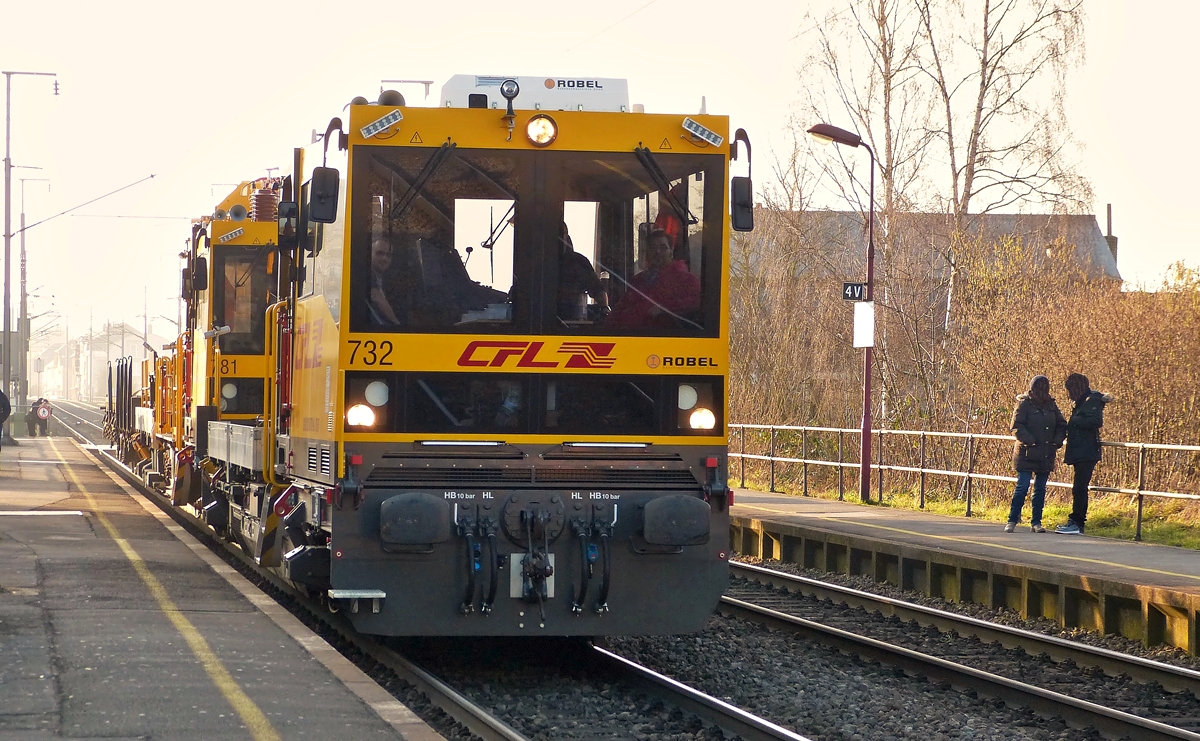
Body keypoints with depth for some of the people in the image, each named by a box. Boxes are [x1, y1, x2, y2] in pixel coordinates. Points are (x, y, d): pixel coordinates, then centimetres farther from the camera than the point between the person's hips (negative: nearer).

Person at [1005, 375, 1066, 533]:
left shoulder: (1051, 405, 11)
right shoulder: (1024, 404, -5)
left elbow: (1061, 425, 16)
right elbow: (1017, 426, -11)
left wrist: (1057, 441, -2)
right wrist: (1030, 441, -21)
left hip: (1046, 455, 5)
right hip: (1026, 454, -5)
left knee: (1040, 489, 8)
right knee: (1022, 486, -9)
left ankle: (1036, 522, 14)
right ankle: (1012, 520, -1)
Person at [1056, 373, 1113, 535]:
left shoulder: (1092, 401, -10)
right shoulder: (1082, 402, 19)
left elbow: (1096, 421, -23)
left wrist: (1074, 422, -16)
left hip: (1086, 453, -10)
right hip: (1080, 453, 10)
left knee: (1079, 488, -11)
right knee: (1079, 488, 10)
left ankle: (1076, 523, -12)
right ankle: (1077, 524, 12)